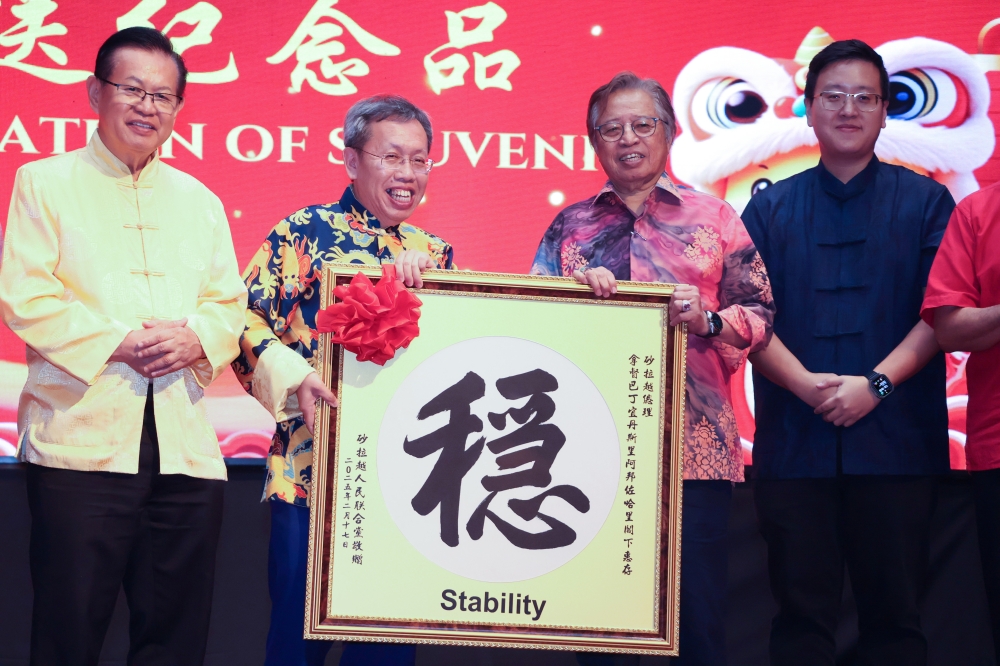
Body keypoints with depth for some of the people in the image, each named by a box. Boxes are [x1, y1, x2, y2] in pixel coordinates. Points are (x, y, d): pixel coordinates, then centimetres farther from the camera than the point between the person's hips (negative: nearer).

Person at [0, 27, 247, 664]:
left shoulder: (201, 201, 20)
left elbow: (231, 304, 15)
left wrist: (196, 336, -7)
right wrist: (117, 342, -14)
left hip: (185, 445, 4)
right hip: (81, 438, -4)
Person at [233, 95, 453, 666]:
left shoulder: (433, 251, 16)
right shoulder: (303, 232, 2)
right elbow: (245, 322, -5)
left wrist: (423, 277, -7)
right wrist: (293, 377, -20)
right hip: (312, 470, -4)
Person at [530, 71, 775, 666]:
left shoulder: (713, 217, 10)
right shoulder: (571, 226, 15)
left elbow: (760, 314, 5)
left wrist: (707, 320, -14)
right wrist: (580, 287, -10)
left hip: (695, 444, -1)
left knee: (699, 611, -2)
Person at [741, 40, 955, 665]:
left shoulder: (926, 203, 8)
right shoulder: (770, 208, 11)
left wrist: (874, 384, -14)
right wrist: (806, 384, -15)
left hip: (895, 439, -1)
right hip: (794, 441, 1)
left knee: (894, 612, 2)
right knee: (802, 612, 4)